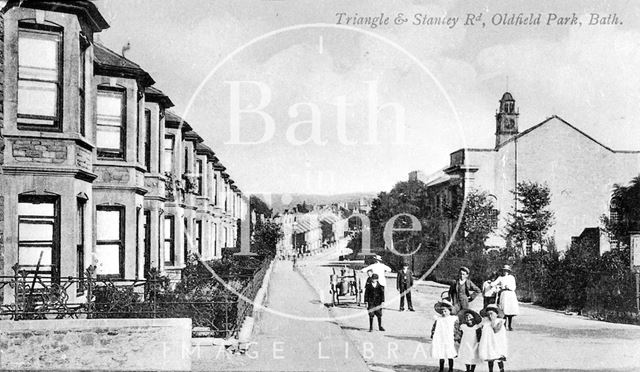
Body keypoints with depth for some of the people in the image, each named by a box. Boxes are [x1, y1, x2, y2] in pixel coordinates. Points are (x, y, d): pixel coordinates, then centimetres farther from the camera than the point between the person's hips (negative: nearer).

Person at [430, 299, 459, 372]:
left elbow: (456, 330, 0)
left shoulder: (454, 319, -1)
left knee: (450, 356, 3)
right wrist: (432, 337, 5)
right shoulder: (438, 319, 6)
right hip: (439, 341, 2)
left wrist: (455, 339, -5)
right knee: (441, 356, 9)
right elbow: (433, 329, 11)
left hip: (449, 341, -2)